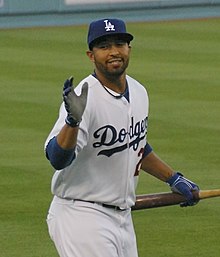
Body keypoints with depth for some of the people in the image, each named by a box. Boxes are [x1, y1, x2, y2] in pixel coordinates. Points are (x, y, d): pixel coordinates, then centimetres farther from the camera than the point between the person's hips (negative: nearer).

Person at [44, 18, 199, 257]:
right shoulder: (84, 98, -18)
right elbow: (57, 159, -30)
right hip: (82, 217, -8)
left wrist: (173, 179, 26)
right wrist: (73, 121, -46)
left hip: (122, 217, 8)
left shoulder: (138, 92, 7)